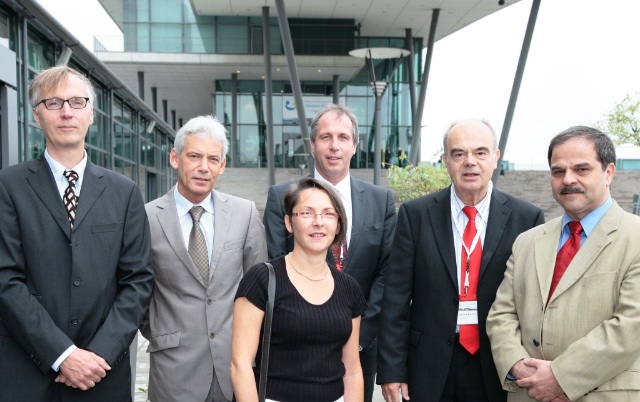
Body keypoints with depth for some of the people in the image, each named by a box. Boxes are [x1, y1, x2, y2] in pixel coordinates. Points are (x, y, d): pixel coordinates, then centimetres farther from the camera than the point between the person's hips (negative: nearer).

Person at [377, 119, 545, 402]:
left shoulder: (527, 218, -3)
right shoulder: (415, 214, -2)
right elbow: (397, 297, -2)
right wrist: (391, 370, -4)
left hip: (498, 367, 0)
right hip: (430, 366, 0)